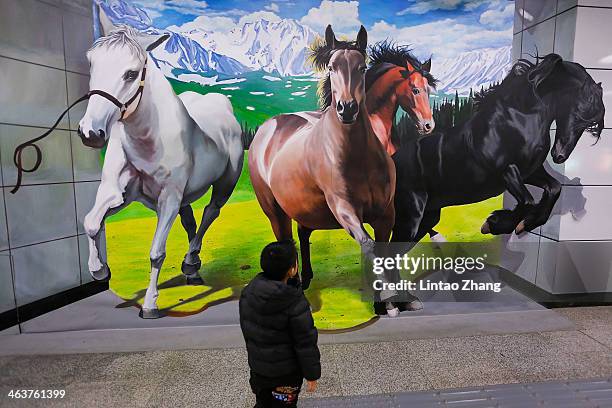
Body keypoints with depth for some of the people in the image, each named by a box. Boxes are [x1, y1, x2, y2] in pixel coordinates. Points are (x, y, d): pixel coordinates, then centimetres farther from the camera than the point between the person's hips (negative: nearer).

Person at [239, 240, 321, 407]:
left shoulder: (248, 292, -13)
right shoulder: (295, 304, -30)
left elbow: (246, 328, 2)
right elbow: (306, 344, -21)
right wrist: (312, 374, -6)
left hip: (257, 367, 5)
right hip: (286, 373, -4)